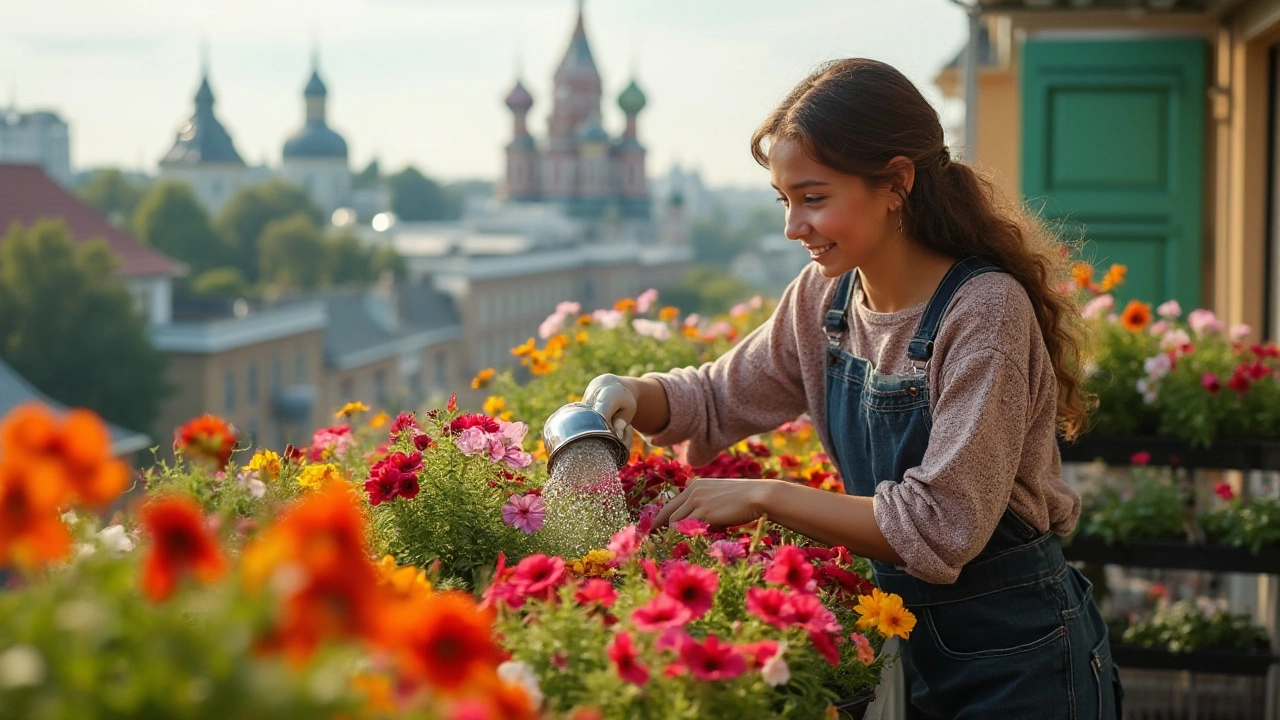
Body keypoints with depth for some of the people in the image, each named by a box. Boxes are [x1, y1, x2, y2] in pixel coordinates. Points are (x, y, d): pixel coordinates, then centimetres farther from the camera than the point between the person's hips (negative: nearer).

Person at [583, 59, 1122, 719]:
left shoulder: (984, 309, -24)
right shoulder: (824, 298, -1)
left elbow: (941, 526, -28)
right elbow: (720, 399, 11)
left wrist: (762, 497, -26)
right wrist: (629, 396, -10)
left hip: (1018, 660, -6)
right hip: (906, 635, 7)